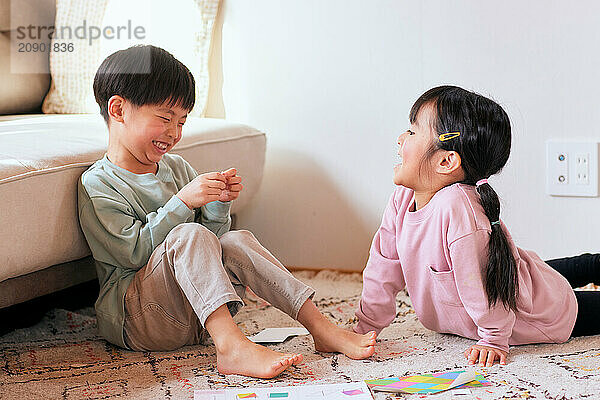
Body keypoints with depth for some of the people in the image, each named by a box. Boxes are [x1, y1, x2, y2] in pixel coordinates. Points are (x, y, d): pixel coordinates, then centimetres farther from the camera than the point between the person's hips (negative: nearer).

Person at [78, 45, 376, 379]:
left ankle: (320, 327, -19)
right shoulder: (97, 185, -7)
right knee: (189, 234, -29)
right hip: (133, 318, -6)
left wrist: (219, 205, -3)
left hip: (195, 312, 6)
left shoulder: (176, 167, 14)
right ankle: (232, 347, -44)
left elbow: (213, 239, 17)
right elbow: (134, 253, -18)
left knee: (237, 242, -17)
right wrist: (182, 202, -22)